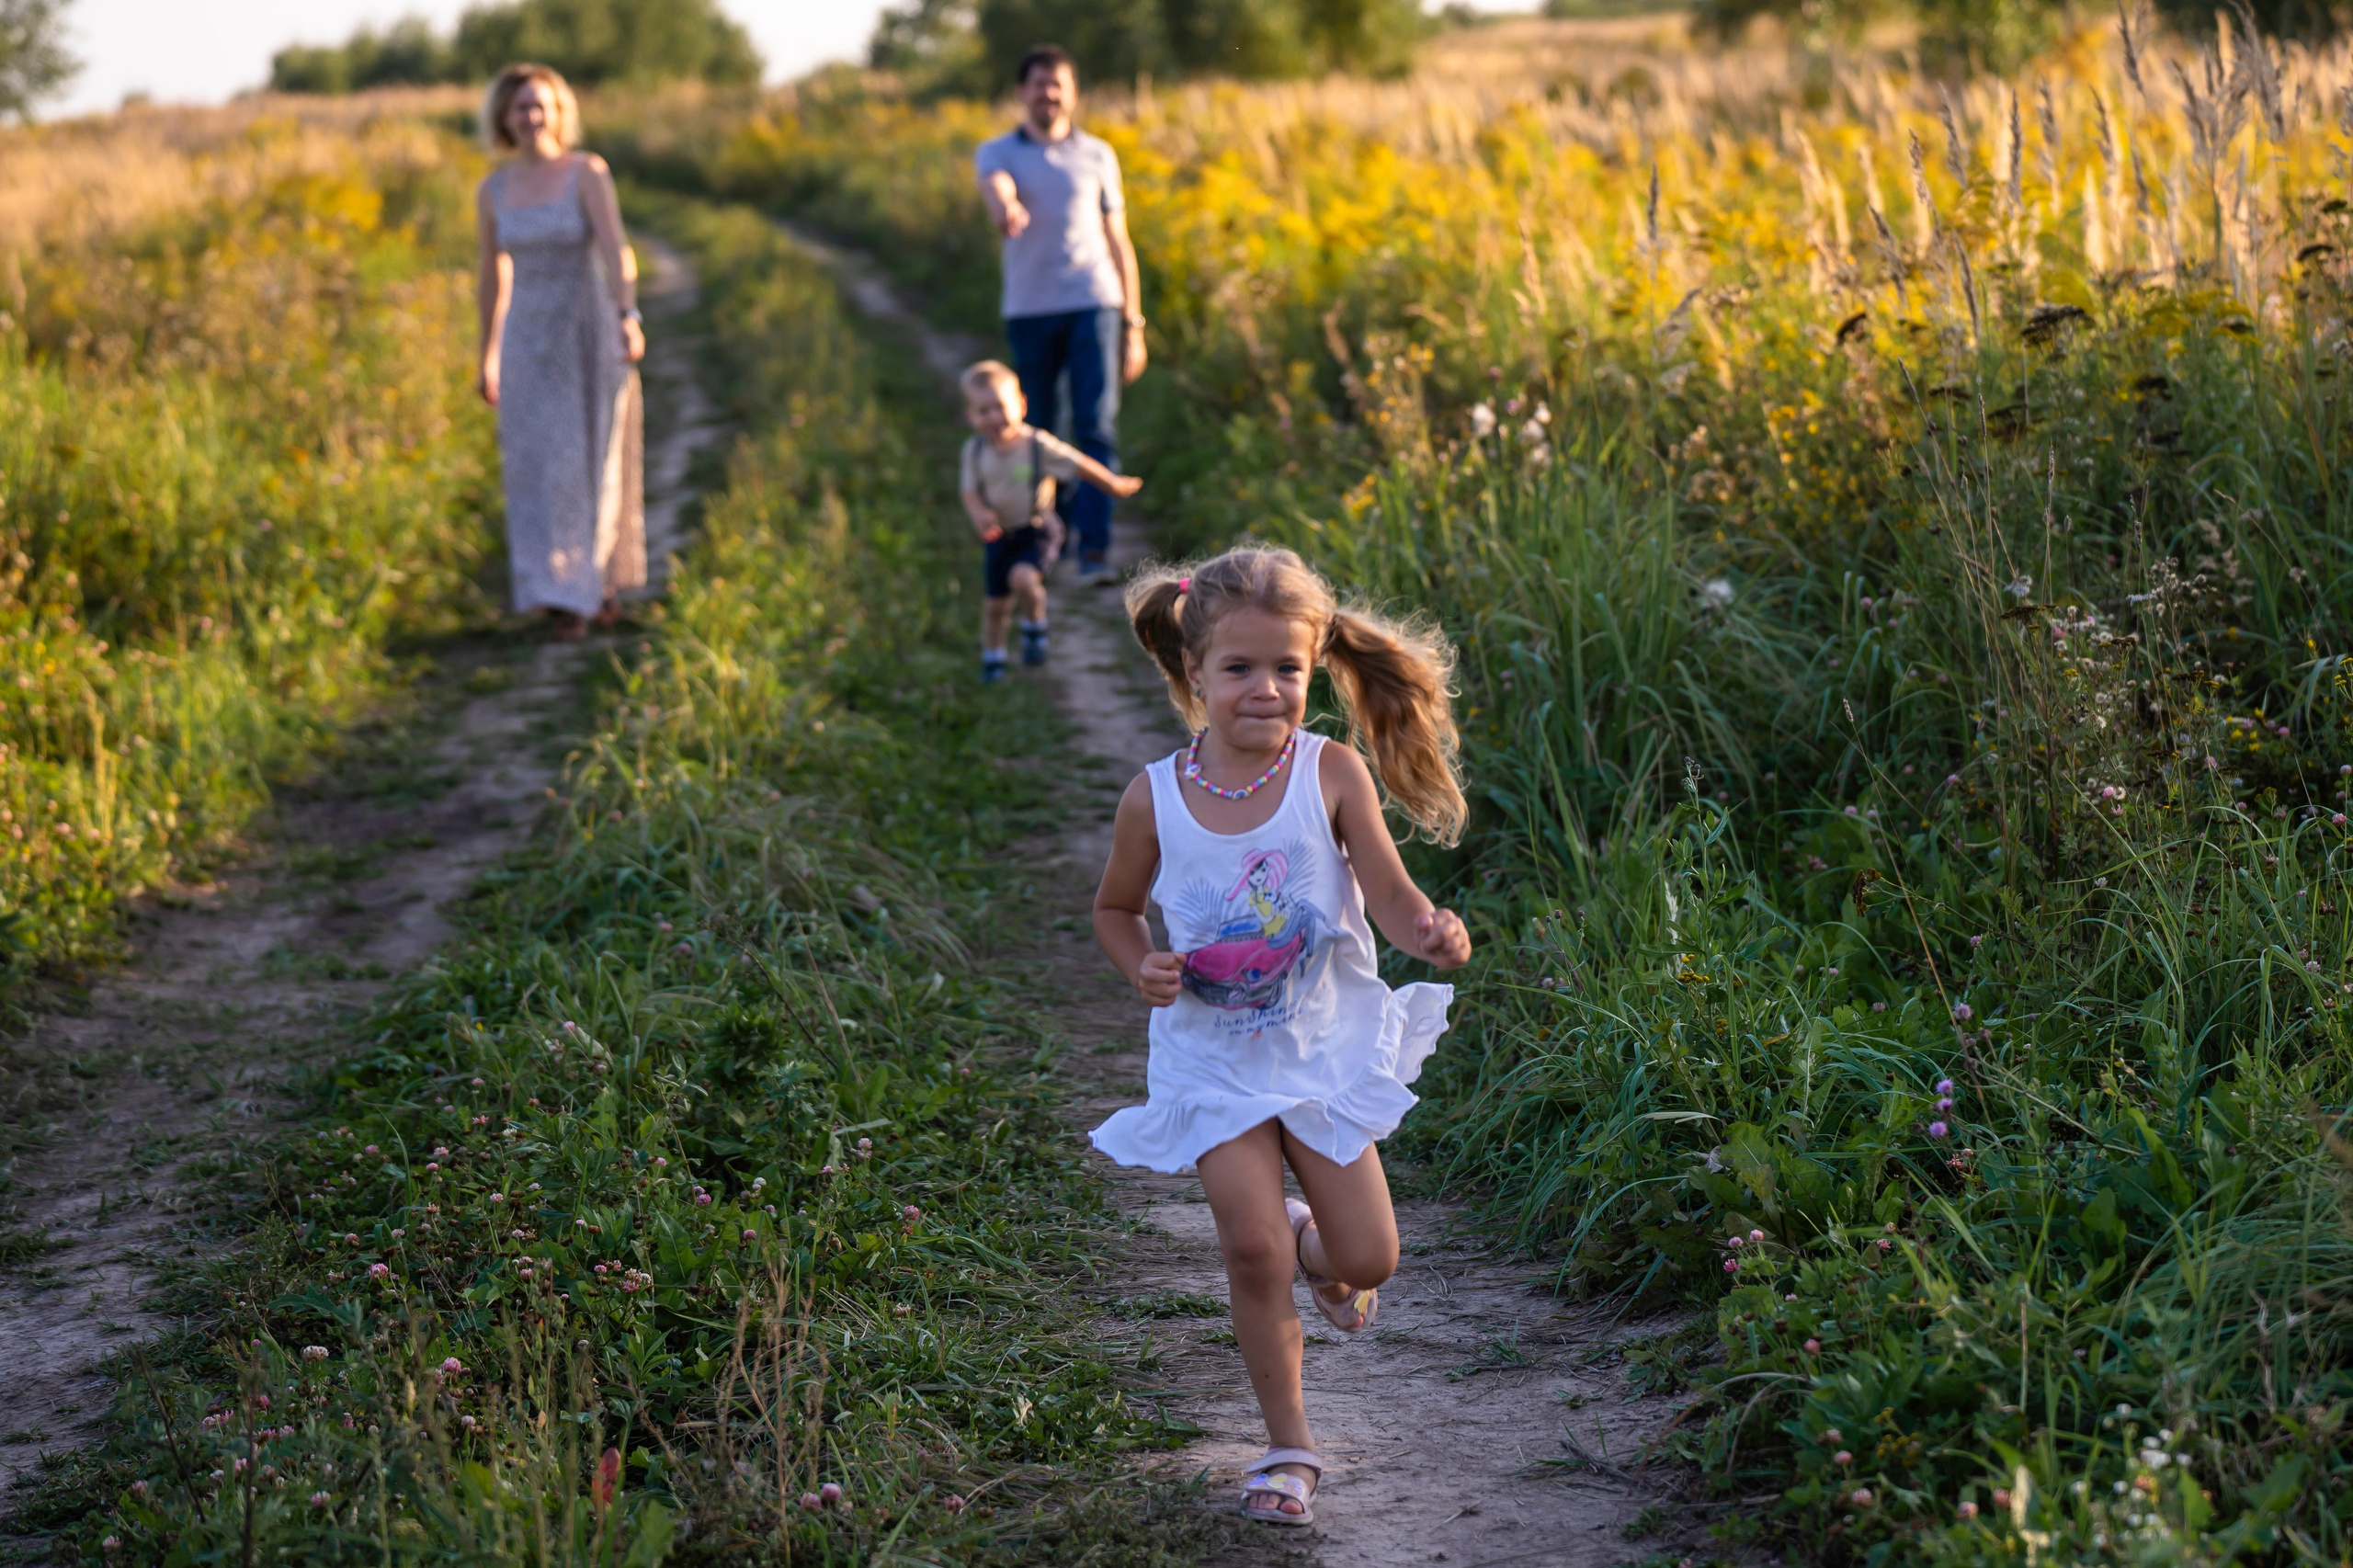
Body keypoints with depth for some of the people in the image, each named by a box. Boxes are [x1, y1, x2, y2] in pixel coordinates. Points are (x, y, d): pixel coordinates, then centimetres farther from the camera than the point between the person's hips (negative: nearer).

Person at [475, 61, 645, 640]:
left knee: (598, 466, 9)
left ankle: (607, 573, 33)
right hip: (529, 343, 2)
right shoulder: (493, 191, 3)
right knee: (540, 470, -6)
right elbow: (494, 277, 14)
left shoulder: (589, 173, -9)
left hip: (591, 336, -2)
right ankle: (564, 597, -2)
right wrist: (488, 358, 18)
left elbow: (616, 250, -22)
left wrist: (629, 317, -38)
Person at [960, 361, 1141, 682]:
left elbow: (1079, 465, -7)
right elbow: (970, 492, -3)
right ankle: (992, 659, 36)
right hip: (1001, 535, 4)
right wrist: (979, 514, -25)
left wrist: (1115, 485, 3)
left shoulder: (1038, 445, -16)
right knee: (995, 603, 11)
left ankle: (1034, 626, 0)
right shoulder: (975, 451, -7)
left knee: (1023, 577, -30)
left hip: (1037, 531, -4)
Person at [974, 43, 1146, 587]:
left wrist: (1133, 326, 9)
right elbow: (996, 186, -18)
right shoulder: (996, 152, 7)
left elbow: (1117, 241, 13)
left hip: (1093, 303, 0)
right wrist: (1005, 209, -44)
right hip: (1030, 310, 0)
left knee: (1096, 428, -12)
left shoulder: (1097, 156, 11)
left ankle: (1094, 549, -17)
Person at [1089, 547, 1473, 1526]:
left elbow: (1395, 899, -17)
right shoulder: (1155, 799, -12)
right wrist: (1141, 967, -15)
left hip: (1323, 1048, 1)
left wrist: (1430, 934, -39)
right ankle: (1288, 1445, 11)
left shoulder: (1332, 774, -15)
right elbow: (1115, 909, 5)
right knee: (1251, 1253, -8)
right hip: (1214, 1060, 0)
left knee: (1367, 1261, 3)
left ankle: (1309, 1242, 41)